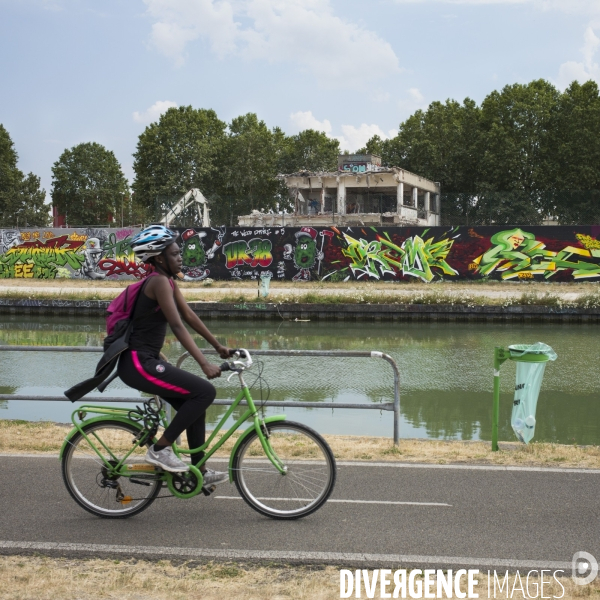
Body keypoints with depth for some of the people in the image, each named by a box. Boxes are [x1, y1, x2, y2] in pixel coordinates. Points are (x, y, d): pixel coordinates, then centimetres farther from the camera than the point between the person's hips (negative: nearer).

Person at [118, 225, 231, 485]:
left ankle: (200, 472, 23)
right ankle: (160, 449, -6)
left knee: (195, 405, 14)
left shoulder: (169, 281, 12)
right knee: (205, 392, -14)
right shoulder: (159, 282, -18)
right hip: (137, 363, -10)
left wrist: (219, 346, 20)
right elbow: (178, 327, -24)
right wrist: (204, 364, -29)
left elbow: (190, 316, 18)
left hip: (147, 360, 10)